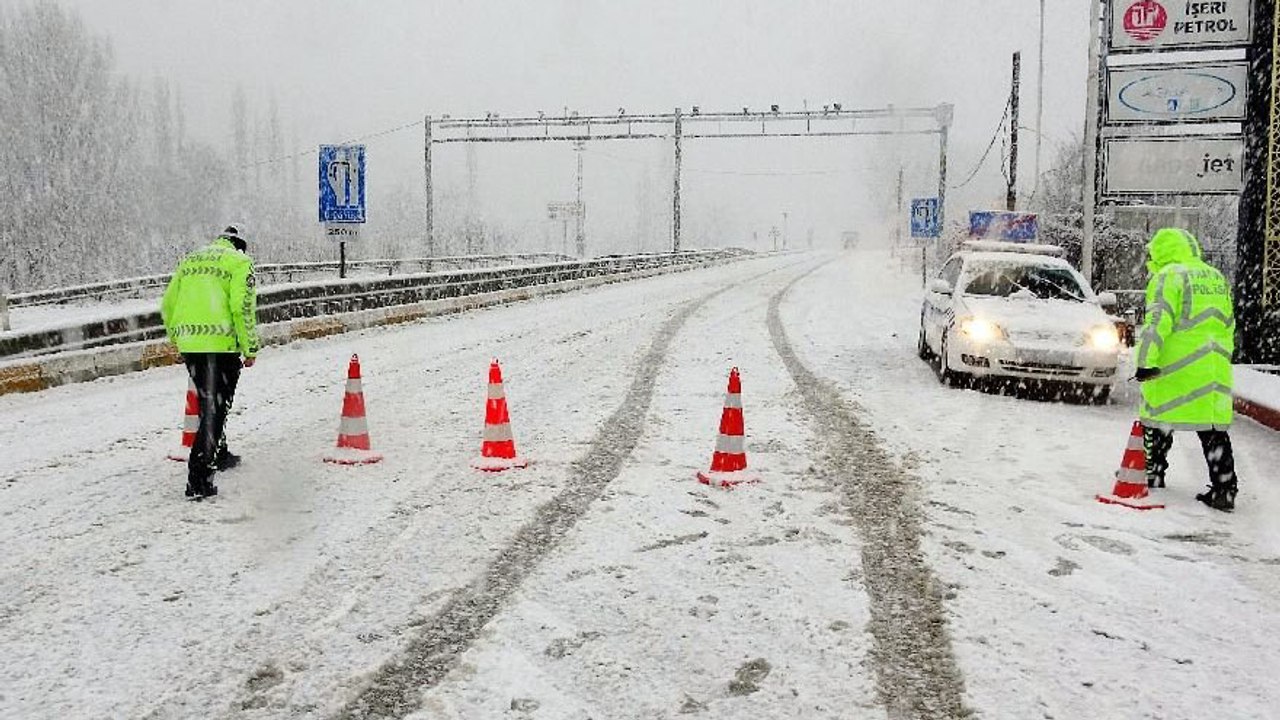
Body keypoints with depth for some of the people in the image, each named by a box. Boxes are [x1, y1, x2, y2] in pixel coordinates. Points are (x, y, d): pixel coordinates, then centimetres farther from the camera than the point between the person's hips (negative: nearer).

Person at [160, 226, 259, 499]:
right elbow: (243, 308, -10)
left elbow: (167, 305, 18)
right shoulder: (239, 262, 1)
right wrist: (251, 348, -6)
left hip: (188, 344, 6)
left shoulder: (190, 260, 20)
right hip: (221, 343, -6)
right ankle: (199, 478, -9)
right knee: (215, 407, -3)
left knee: (208, 401, 22)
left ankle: (218, 454, 40)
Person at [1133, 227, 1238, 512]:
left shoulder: (1168, 276, -6)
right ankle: (1224, 490, 4)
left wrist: (1146, 361, -18)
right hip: (1215, 369, 6)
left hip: (1175, 368, -6)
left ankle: (1152, 474, 18)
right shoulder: (1217, 278, 17)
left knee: (1159, 420, 8)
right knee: (1215, 430, 6)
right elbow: (1228, 325, 22)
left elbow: (1158, 321, -17)